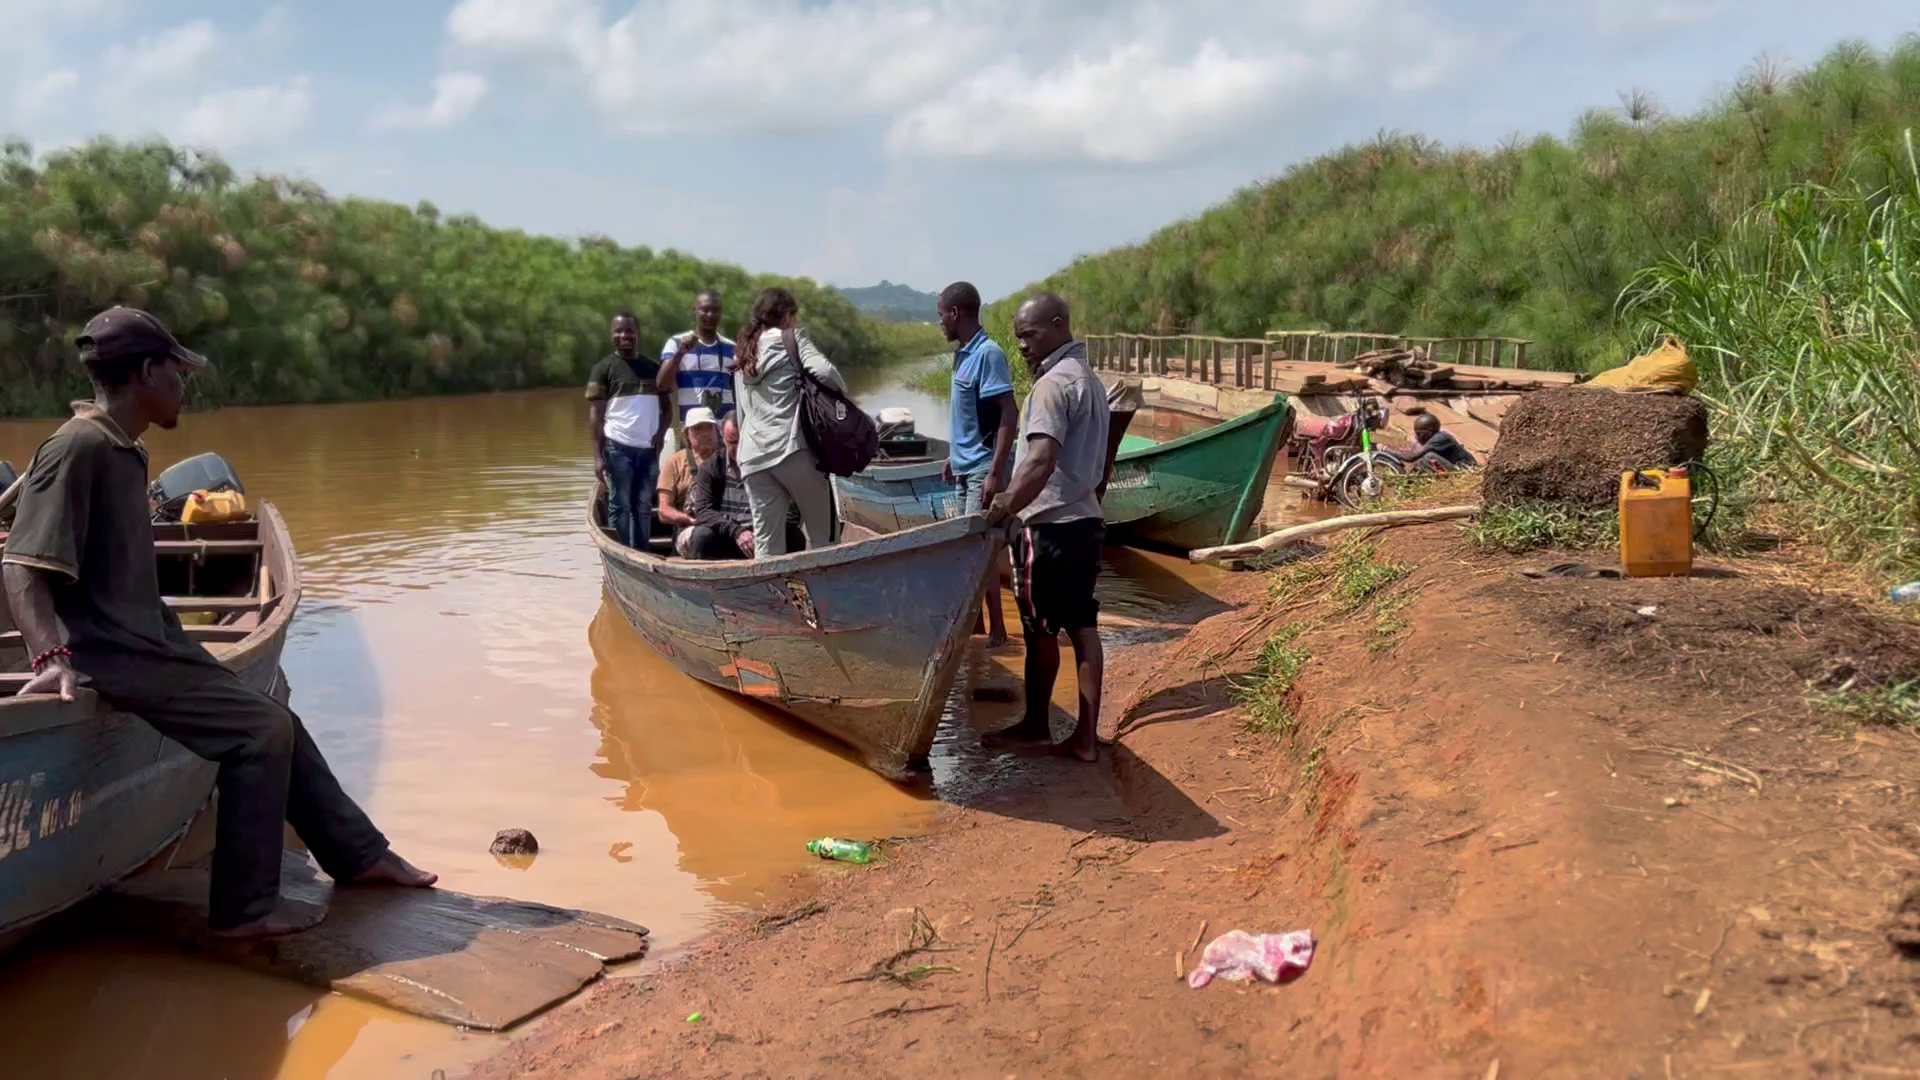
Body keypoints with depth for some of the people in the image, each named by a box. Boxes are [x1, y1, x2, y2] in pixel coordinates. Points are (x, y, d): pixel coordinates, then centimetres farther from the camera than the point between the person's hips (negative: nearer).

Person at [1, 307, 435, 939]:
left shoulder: (127, 452, 12)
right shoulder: (77, 448, -17)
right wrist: (51, 655, -36)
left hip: (151, 642, 10)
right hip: (114, 656, -10)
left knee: (278, 723, 12)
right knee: (262, 732, -14)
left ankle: (358, 853, 25)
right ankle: (245, 908, -4)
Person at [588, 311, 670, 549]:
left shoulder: (654, 368, 12)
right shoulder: (604, 368, 1)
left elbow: (665, 406, 16)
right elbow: (595, 413, -3)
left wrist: (661, 434, -3)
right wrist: (598, 455, -10)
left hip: (648, 448, 4)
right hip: (618, 447, -4)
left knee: (643, 507, 6)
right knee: (620, 506, -1)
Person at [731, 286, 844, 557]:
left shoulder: (742, 353, 24)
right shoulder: (792, 337, 5)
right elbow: (823, 371, -11)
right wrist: (842, 393, 6)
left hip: (752, 456, 5)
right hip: (792, 447, -5)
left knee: (766, 543, 1)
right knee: (821, 533, 4)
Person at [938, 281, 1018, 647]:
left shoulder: (988, 354, -17)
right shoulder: (963, 354, 10)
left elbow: (1009, 415, -22)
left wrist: (996, 473, -25)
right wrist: (953, 456, 21)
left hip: (983, 468, -9)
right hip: (965, 465, 9)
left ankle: (996, 630, 2)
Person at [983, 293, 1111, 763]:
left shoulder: (1053, 384, -16)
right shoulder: (1091, 381, 14)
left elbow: (1041, 461, -30)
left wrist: (1005, 507, -32)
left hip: (1049, 527, -9)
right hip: (1085, 521, 9)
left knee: (1040, 629, 5)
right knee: (1083, 627, 7)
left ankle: (1036, 724, 19)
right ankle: (1086, 735, 10)